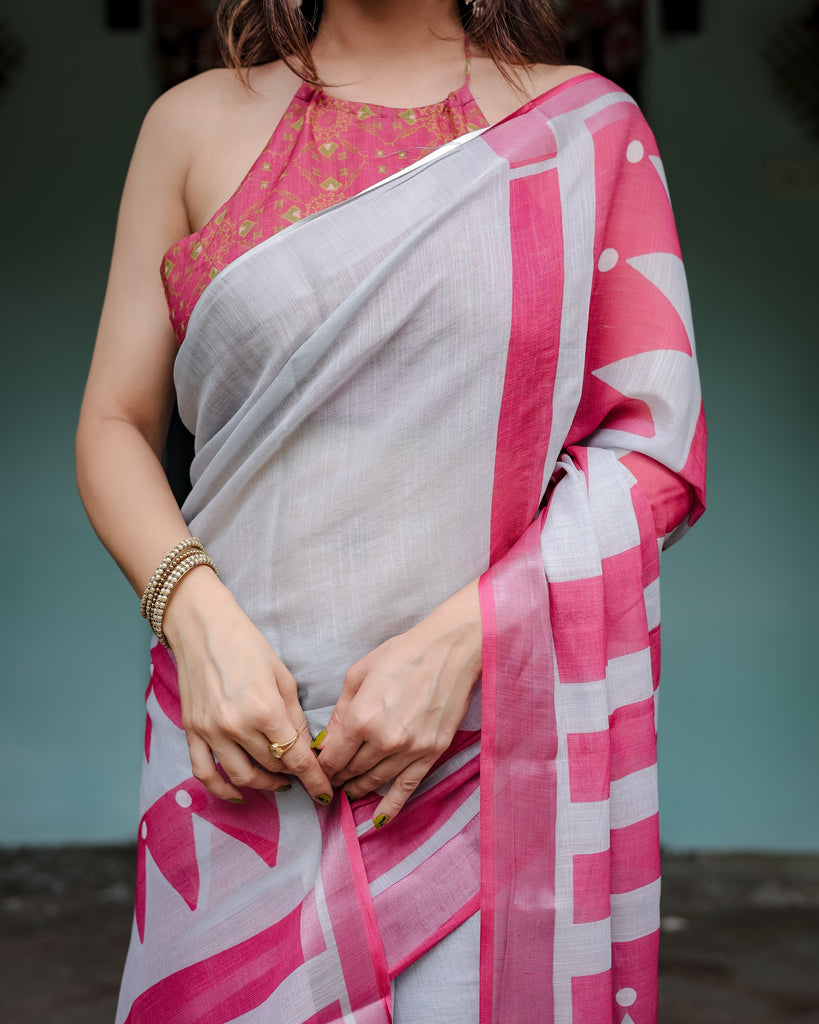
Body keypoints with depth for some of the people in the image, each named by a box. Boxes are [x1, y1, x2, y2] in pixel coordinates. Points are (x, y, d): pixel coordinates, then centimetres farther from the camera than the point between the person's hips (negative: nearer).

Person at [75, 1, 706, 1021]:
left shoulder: (588, 123, 4)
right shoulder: (197, 123, 8)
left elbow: (659, 449, -2)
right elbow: (114, 424, 8)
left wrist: (458, 639, -13)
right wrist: (198, 618, -11)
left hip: (504, 749, -1)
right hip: (245, 746, 1)